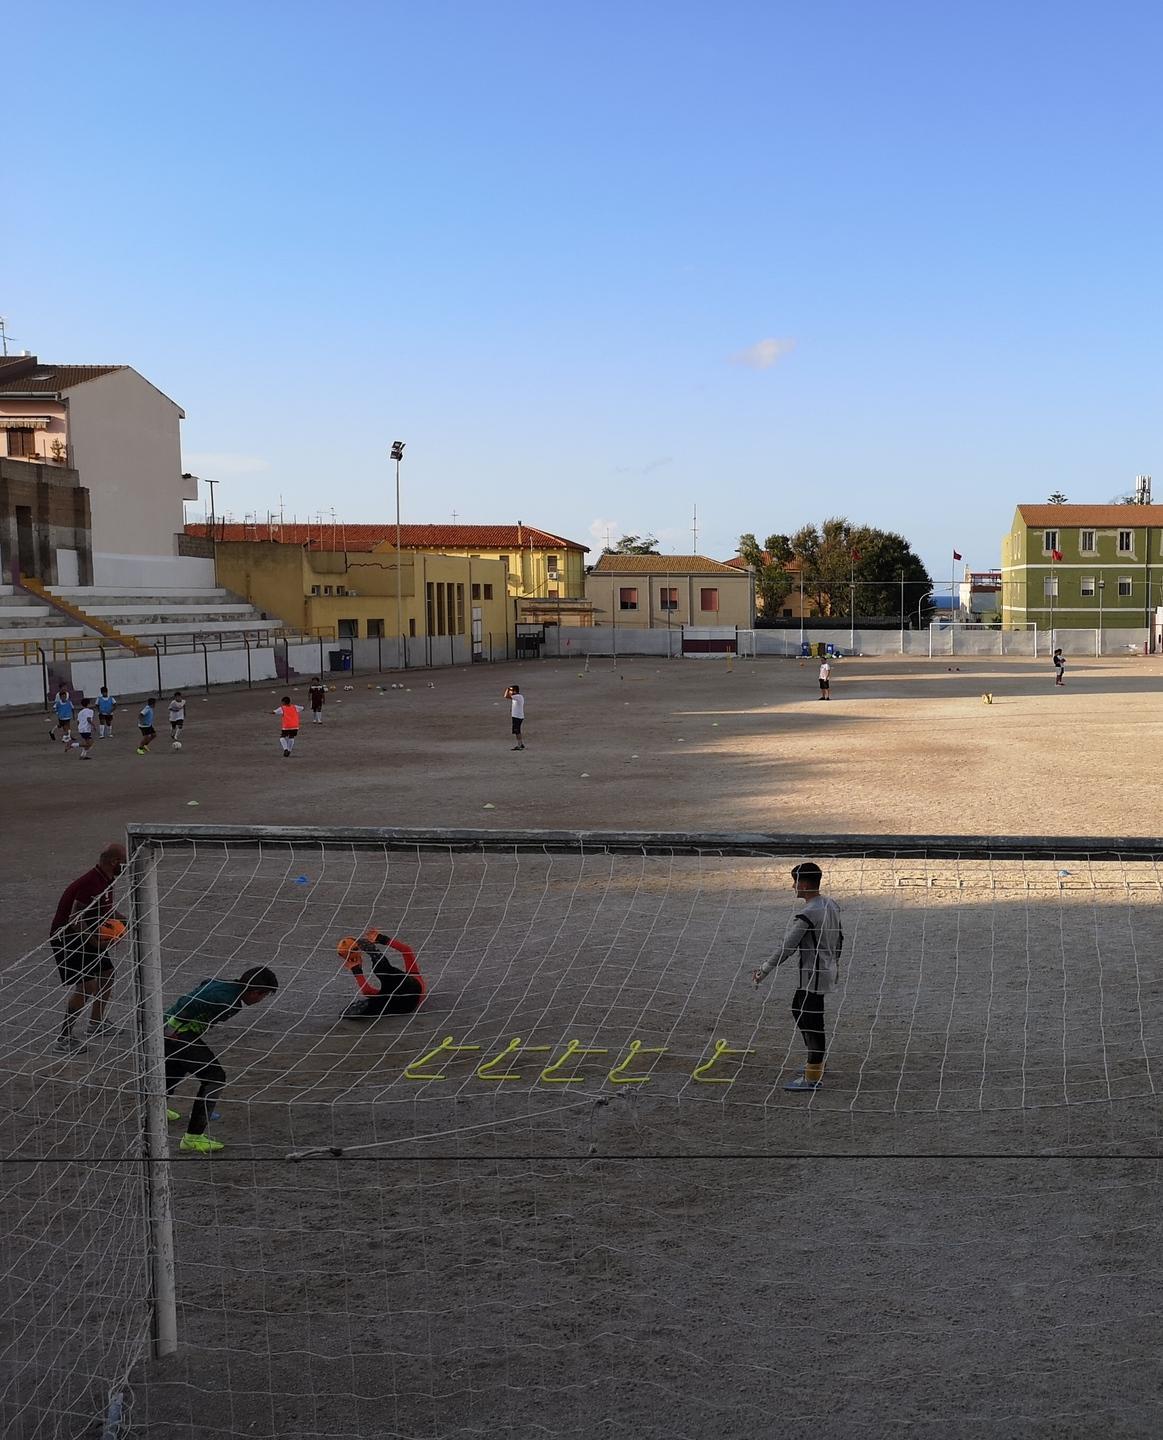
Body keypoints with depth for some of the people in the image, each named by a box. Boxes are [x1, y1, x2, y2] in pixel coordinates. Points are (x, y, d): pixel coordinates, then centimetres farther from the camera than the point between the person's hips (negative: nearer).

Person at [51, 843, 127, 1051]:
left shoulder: (106, 881, 5)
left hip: (86, 935, 10)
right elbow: (75, 920, -30)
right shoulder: (91, 883, -27)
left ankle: (95, 1025, 31)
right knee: (86, 984, -17)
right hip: (66, 937, -10)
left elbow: (107, 910, 20)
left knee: (106, 974, 16)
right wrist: (95, 941, -32)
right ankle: (64, 1038, -10)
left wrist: (127, 922, 5)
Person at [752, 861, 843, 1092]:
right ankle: (816, 1062, 31)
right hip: (827, 971, 10)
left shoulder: (806, 914, -21)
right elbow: (840, 937, 16)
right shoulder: (831, 905, 6)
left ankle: (813, 1077, 2)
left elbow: (788, 947, -19)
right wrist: (834, 963, 28)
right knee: (799, 1010, 22)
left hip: (813, 976, -10)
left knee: (811, 1021, -3)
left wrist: (765, 970, -12)